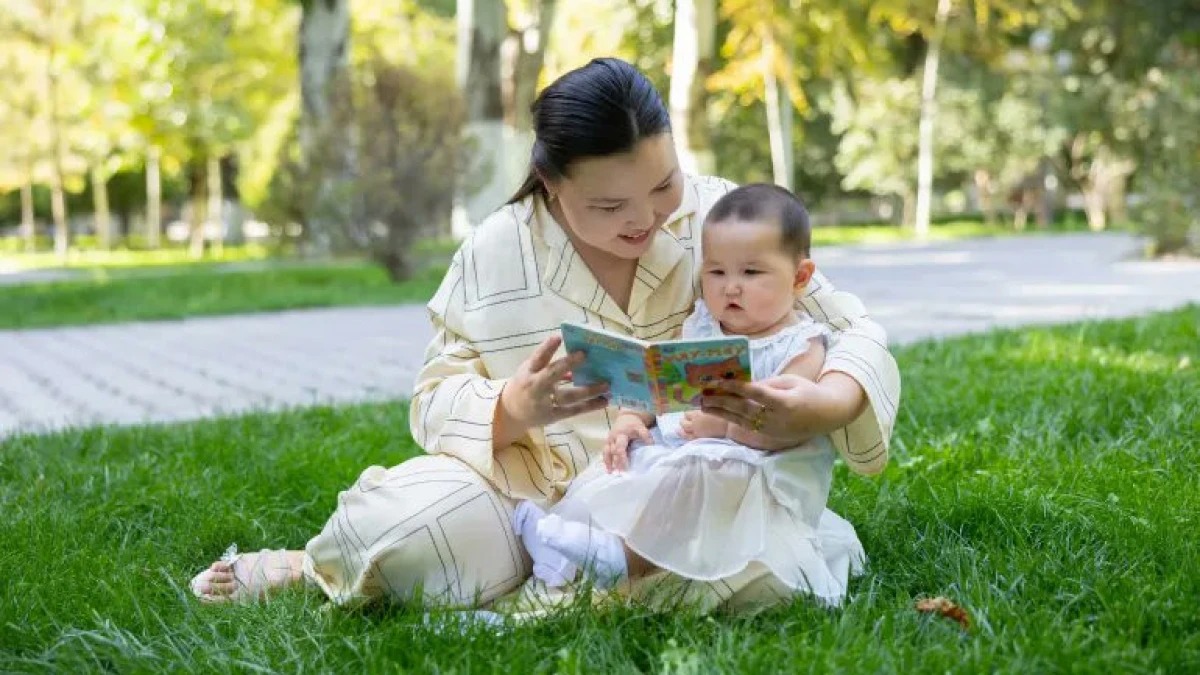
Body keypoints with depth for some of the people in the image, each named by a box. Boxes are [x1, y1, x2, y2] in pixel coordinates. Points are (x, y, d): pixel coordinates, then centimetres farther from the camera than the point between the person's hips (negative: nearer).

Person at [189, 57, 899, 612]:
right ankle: (312, 569, 6)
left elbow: (856, 334, -2)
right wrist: (515, 408, -29)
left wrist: (825, 406, -27)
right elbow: (436, 403, -5)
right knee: (404, 524, -31)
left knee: (761, 565, -32)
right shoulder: (496, 255, -5)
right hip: (527, 499, -1)